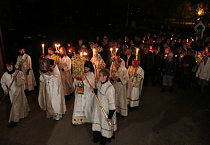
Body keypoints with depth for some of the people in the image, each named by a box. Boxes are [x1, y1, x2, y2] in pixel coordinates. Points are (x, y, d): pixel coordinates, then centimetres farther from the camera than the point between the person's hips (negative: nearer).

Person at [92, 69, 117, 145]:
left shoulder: (110, 88, -31)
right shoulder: (99, 83, -6)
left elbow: (112, 104, -25)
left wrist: (110, 116, -19)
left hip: (106, 110, -7)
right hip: (98, 108, 7)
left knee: (105, 125, 15)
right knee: (97, 123, 22)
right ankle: (97, 137, 46)